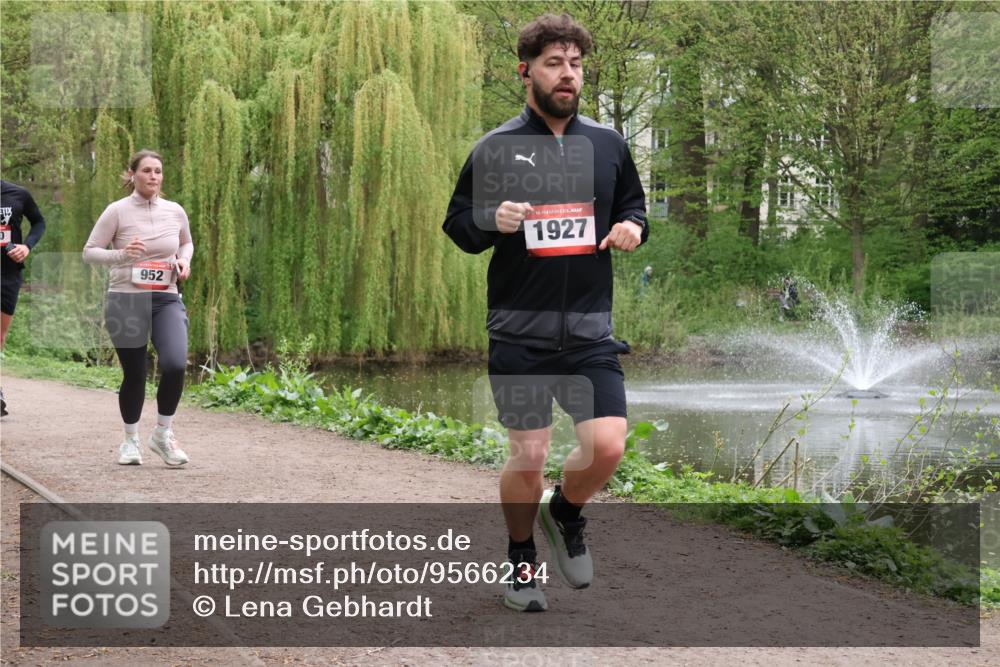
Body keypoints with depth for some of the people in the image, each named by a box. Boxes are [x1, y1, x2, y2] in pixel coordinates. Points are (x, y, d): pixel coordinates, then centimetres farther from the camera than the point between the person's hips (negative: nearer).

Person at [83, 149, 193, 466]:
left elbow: (186, 243, 24)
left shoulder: (175, 211, 5)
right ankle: (130, 440, 28)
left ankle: (163, 434, 3)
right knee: (134, 375, 4)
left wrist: (184, 261, 2)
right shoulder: (117, 211, -5)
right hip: (126, 300, -2)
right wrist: (121, 255, -20)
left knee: (175, 365, -19)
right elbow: (89, 252, -2)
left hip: (166, 300, 2)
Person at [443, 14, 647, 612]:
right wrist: (492, 220, -18)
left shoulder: (608, 144, 8)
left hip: (591, 331, 2)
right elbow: (456, 224, 4)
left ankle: (566, 515, 24)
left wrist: (633, 226, -2)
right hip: (518, 332, -2)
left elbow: (633, 204, 21)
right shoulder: (496, 148, 0)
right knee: (529, 456, 0)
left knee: (606, 447, -10)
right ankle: (521, 562, 25)